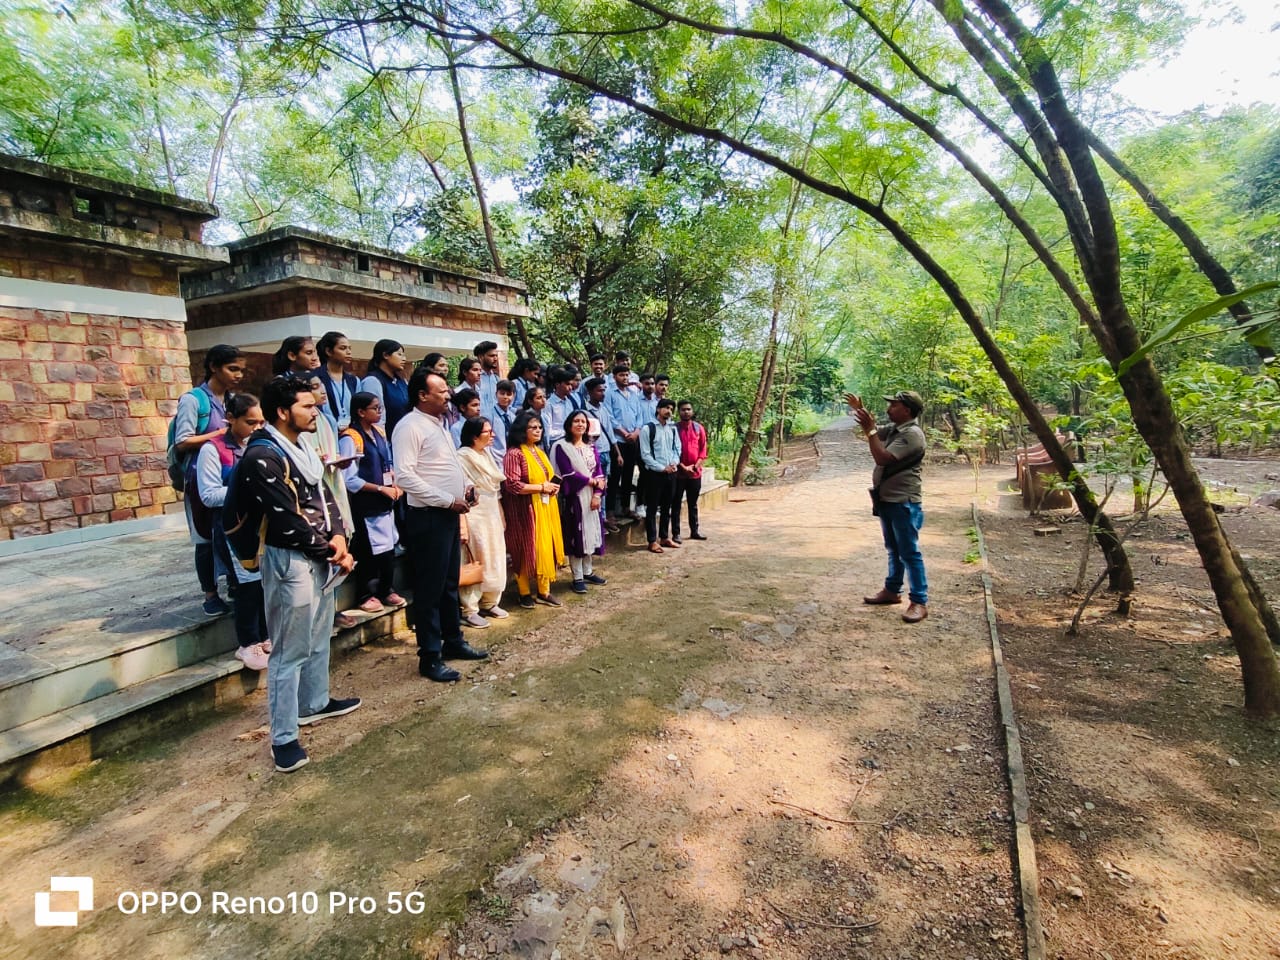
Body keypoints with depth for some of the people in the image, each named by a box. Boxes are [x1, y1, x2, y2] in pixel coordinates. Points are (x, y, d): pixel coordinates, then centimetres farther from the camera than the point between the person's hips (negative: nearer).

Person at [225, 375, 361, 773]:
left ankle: (315, 703, 40)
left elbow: (324, 498, 10)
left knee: (318, 638, 22)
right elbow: (288, 521, -21)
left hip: (320, 557, 9)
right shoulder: (262, 456, -18)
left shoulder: (302, 448, 9)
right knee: (290, 652, 0)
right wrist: (331, 552, -11)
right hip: (290, 561, -9)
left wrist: (338, 536, -7)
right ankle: (283, 738, 11)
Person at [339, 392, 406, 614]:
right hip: (364, 503, -7)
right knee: (367, 550, 3)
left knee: (389, 545, 14)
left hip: (385, 500, 7)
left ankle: (387, 590, 29)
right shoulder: (350, 439, -15)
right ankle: (365, 596, 19)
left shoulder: (379, 433, 8)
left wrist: (395, 485, 0)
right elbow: (349, 480, -17)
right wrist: (381, 489, -15)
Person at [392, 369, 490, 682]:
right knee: (430, 588, 0)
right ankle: (430, 657, 11)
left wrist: (465, 487, 5)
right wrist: (449, 500, -20)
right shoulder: (410, 426, -13)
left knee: (450, 583, 17)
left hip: (449, 514, 9)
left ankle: (453, 641, 31)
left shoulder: (439, 424, 15)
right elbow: (404, 476, -22)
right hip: (428, 517, -9)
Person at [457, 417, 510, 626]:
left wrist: (499, 514, 15)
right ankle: (469, 610, 7)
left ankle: (489, 603, 26)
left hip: (492, 514, 8)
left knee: (495, 559, 13)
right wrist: (462, 524, -22)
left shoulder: (487, 454, 11)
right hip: (474, 515, -8)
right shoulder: (463, 457, -14)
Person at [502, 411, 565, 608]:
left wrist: (552, 486, 1)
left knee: (546, 547, 8)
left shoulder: (540, 452, 13)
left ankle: (543, 591, 19)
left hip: (545, 507, 8)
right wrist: (542, 487, -17)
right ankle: (525, 593, 19)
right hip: (525, 510, -7)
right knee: (527, 549, 3)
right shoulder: (514, 453, -13)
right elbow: (512, 485, -21)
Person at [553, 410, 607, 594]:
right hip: (574, 497, -5)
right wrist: (592, 481, -10)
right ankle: (578, 578, 6)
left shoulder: (591, 446, 10)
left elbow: (599, 472, 4)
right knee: (576, 535, -1)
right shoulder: (562, 446, -7)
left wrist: (597, 494, -9)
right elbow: (568, 474, -15)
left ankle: (588, 572, 23)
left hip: (592, 497, 6)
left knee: (591, 532, 10)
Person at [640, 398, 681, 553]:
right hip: (655, 473, -6)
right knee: (652, 508, 1)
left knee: (667, 507, 14)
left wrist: (674, 463, -7)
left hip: (671, 473, 6)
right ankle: (652, 541, 8)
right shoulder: (647, 428, -8)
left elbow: (677, 448, 13)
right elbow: (645, 454, -11)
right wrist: (662, 468, -14)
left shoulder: (673, 428, 10)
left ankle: (665, 537, 26)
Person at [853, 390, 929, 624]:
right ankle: (892, 590, 30)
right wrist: (860, 410, 11)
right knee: (893, 550, 18)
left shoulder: (912, 434, -20)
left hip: (904, 503, -10)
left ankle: (920, 601, 1)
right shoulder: (893, 428, 9)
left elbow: (882, 458, -26)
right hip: (887, 499, 10)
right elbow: (874, 431, 26)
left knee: (909, 552, -5)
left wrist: (870, 430, -23)